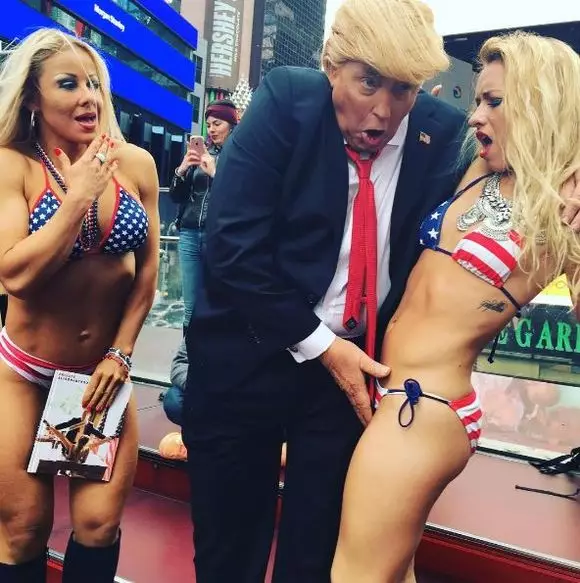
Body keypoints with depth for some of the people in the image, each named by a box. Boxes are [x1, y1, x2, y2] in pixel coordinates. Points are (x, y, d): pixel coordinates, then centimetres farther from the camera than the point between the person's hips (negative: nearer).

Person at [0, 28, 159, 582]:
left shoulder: (136, 163, -4)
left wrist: (120, 354, 0)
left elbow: (147, 269, 3)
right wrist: (81, 194, -20)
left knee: (99, 523, 3)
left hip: (105, 365, 2)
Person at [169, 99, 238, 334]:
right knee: (191, 307, 6)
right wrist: (182, 170, -3)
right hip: (190, 234, 4)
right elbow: (175, 196, 14)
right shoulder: (201, 152, 15)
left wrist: (215, 173, -15)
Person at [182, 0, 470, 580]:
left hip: (358, 360, 2)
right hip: (248, 354, -1)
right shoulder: (286, 99, -12)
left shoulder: (444, 132, -4)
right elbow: (232, 244, -16)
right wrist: (318, 344, -15)